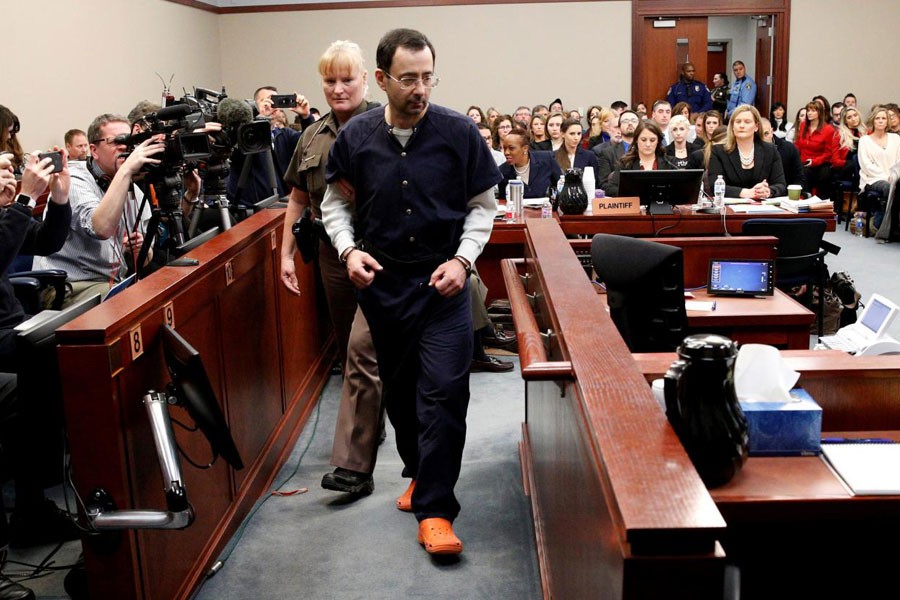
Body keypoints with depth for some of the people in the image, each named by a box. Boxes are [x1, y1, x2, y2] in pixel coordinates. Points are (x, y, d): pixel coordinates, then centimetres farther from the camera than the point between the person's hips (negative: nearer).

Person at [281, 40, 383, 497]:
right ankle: (369, 428, 38)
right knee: (349, 350, 17)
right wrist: (286, 253, 13)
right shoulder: (312, 138, 12)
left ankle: (354, 465, -12)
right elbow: (298, 199, 18)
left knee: (362, 350, -14)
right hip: (333, 254, 6)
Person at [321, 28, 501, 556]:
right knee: (399, 390, 14)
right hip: (381, 282, 3)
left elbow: (483, 205, 2)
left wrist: (463, 259, -11)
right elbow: (336, 204, 10)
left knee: (443, 393, -7)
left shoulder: (459, 132, -6)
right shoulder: (355, 137, -1)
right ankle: (419, 472, 37)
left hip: (443, 283, -2)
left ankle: (434, 509, 1)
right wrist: (349, 249, -8)